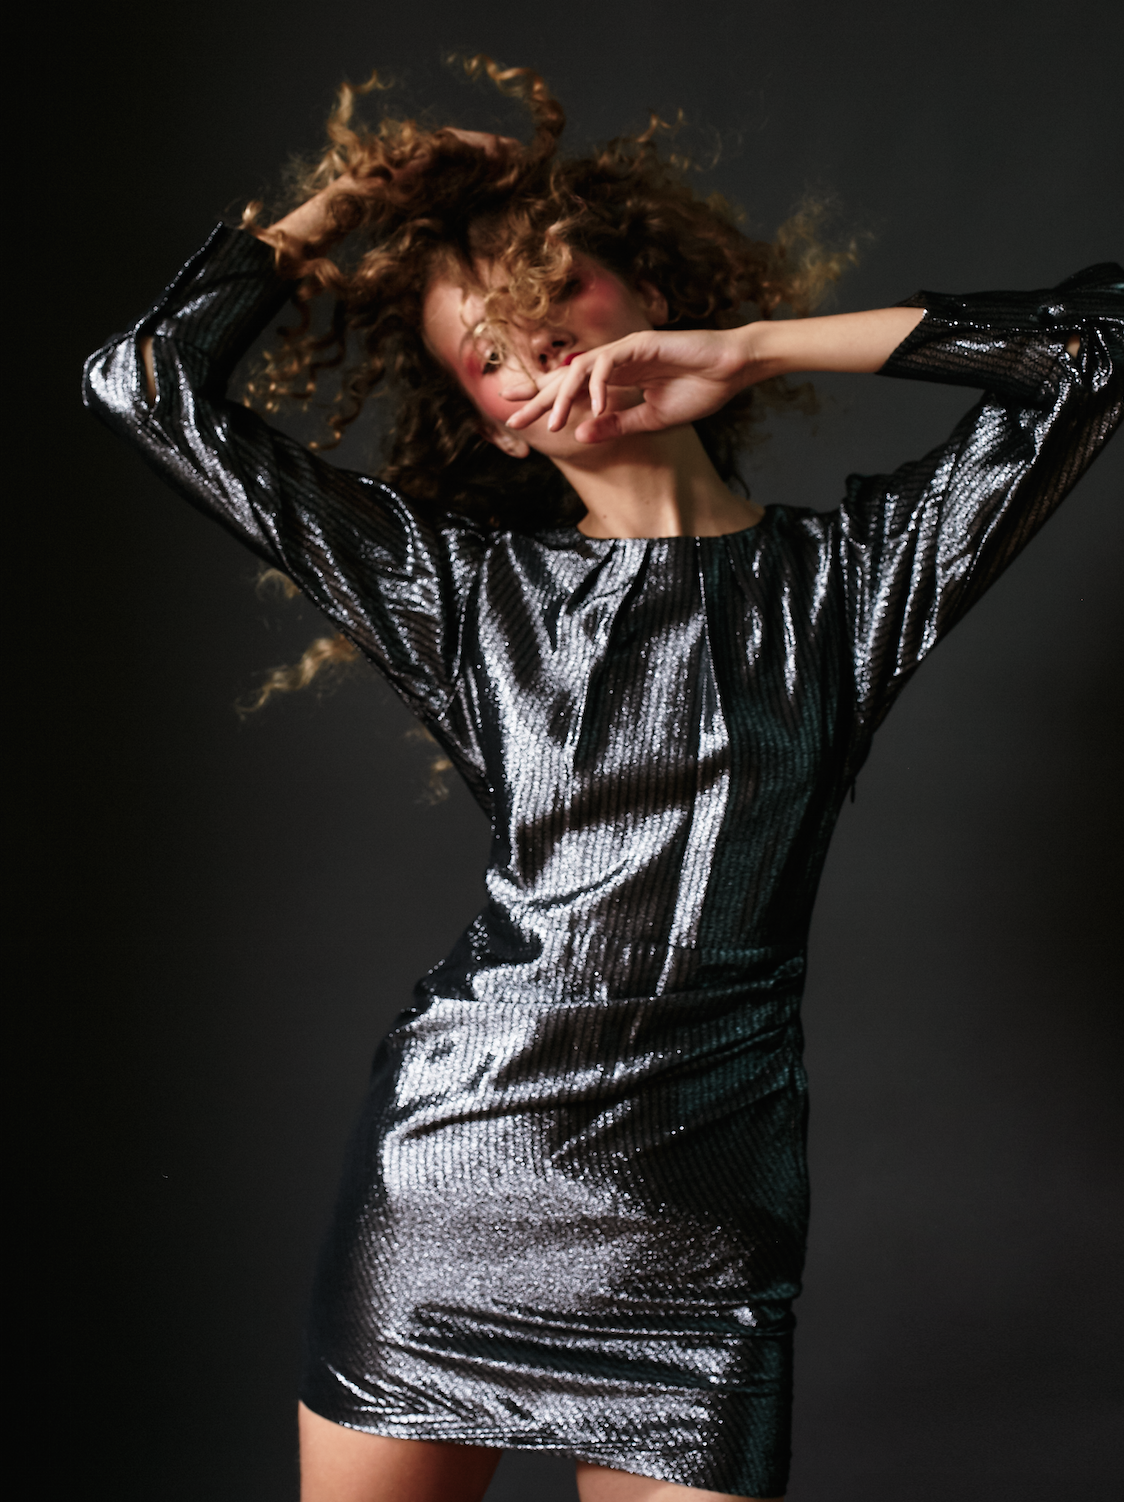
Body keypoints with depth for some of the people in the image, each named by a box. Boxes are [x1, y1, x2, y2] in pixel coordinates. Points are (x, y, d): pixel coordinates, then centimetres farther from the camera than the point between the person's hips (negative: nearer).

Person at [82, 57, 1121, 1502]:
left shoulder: (850, 573, 4)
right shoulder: (463, 587, 6)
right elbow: (145, 382, 7)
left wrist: (747, 348, -5)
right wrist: (343, 203, 14)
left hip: (699, 1231, -1)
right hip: (444, 1173, 2)